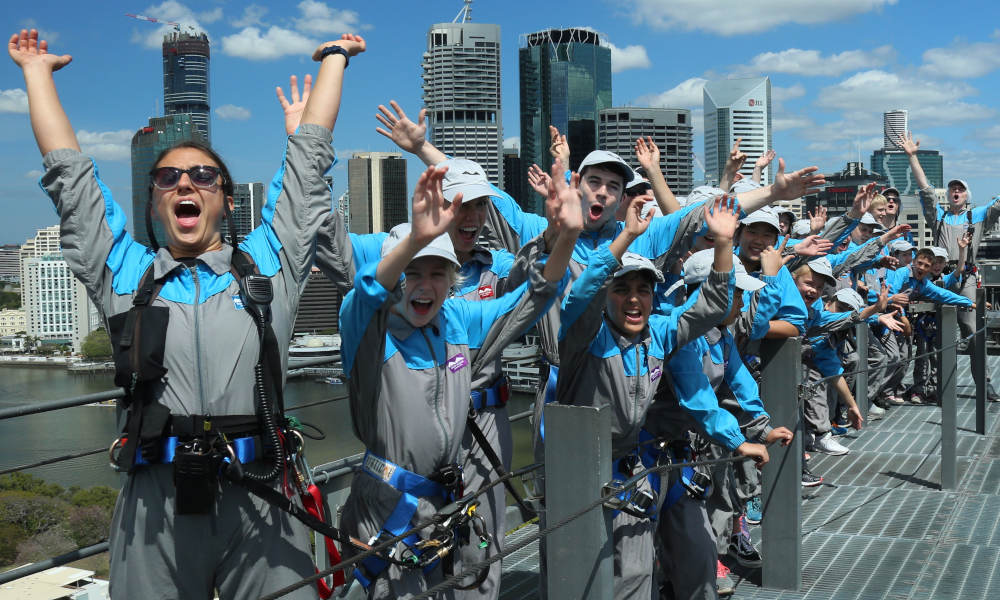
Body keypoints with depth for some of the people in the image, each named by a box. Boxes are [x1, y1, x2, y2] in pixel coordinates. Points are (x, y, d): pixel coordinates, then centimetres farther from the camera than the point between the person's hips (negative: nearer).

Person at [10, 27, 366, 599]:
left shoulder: (266, 264, 12)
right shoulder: (125, 273, 15)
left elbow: (309, 156, 18)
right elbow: (68, 169, 21)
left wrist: (334, 58, 27)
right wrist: (38, 71, 30)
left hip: (260, 506, -1)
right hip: (156, 503, 1)